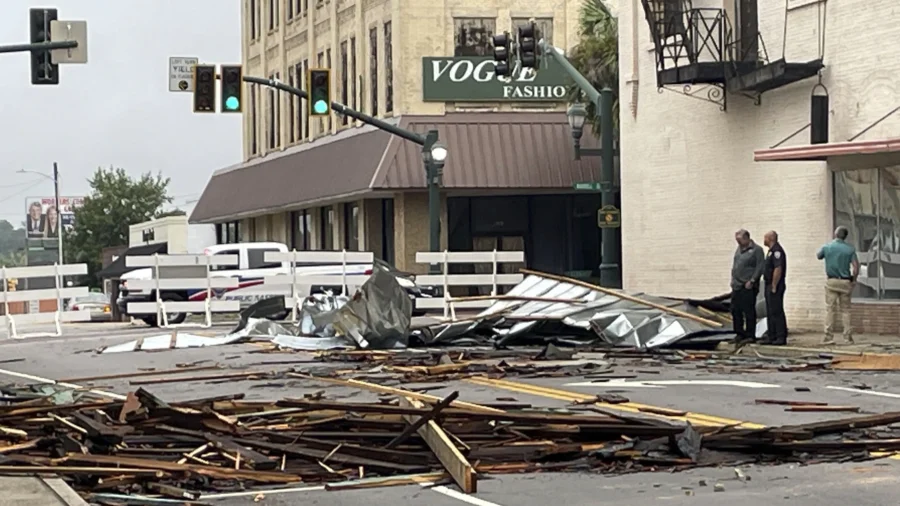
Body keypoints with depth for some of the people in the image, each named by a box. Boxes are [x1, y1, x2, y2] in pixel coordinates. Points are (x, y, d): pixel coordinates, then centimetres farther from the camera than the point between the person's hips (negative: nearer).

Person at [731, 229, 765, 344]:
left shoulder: (756, 250, -8)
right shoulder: (739, 249, 16)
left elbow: (760, 267, -12)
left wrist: (752, 281, -16)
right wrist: (733, 279, 14)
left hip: (748, 287, -8)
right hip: (736, 286, 8)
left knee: (749, 312, -4)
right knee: (735, 310, 11)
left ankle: (750, 336, 2)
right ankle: (739, 334, 20)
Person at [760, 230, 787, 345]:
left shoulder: (777, 251, -16)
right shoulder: (771, 251, 18)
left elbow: (778, 269, -23)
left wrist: (774, 286, -22)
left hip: (775, 286, -11)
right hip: (769, 285, 11)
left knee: (776, 312, -8)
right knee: (770, 313, 12)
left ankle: (781, 337, -7)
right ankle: (772, 337, 16)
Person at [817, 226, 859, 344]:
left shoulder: (826, 247, -4)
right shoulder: (850, 249, -5)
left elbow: (818, 256, 17)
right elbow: (856, 267, -9)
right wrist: (854, 279, 5)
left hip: (831, 281, 0)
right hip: (845, 282, 0)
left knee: (830, 309, 2)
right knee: (845, 309, 7)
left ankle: (829, 336, -3)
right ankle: (848, 336, 5)